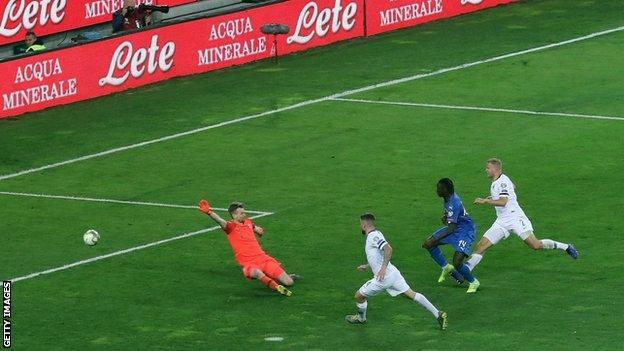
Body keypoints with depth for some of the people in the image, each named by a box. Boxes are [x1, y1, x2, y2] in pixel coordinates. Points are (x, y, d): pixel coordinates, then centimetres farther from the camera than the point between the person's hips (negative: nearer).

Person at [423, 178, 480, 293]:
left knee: (457, 263, -22)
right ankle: (446, 267, 22)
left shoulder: (453, 204, -32)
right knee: (428, 244, 4)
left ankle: (473, 282, 4)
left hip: (465, 231, -10)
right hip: (454, 227, 10)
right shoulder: (449, 198, -4)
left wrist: (434, 240, -35)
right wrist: (446, 217, 1)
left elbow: (451, 229, -34)